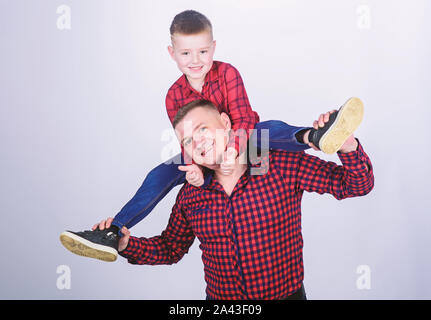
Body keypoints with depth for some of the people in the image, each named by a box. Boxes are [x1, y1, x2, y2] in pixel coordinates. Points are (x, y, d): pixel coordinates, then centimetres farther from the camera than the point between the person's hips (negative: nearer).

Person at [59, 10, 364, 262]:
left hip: (240, 144, -2)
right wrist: (193, 167, -34)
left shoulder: (227, 73, -16)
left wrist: (233, 149, -46)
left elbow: (242, 118, -24)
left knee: (272, 129, -34)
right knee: (160, 176, -16)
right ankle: (113, 234, -18)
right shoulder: (175, 95, -7)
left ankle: (315, 137, -66)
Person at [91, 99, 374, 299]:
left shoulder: (284, 166, -13)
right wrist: (126, 244, -9)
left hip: (286, 293, -1)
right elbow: (170, 248, 8)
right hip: (218, 296, 2)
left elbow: (356, 185, -11)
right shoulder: (191, 195, -4)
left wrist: (347, 146, -31)